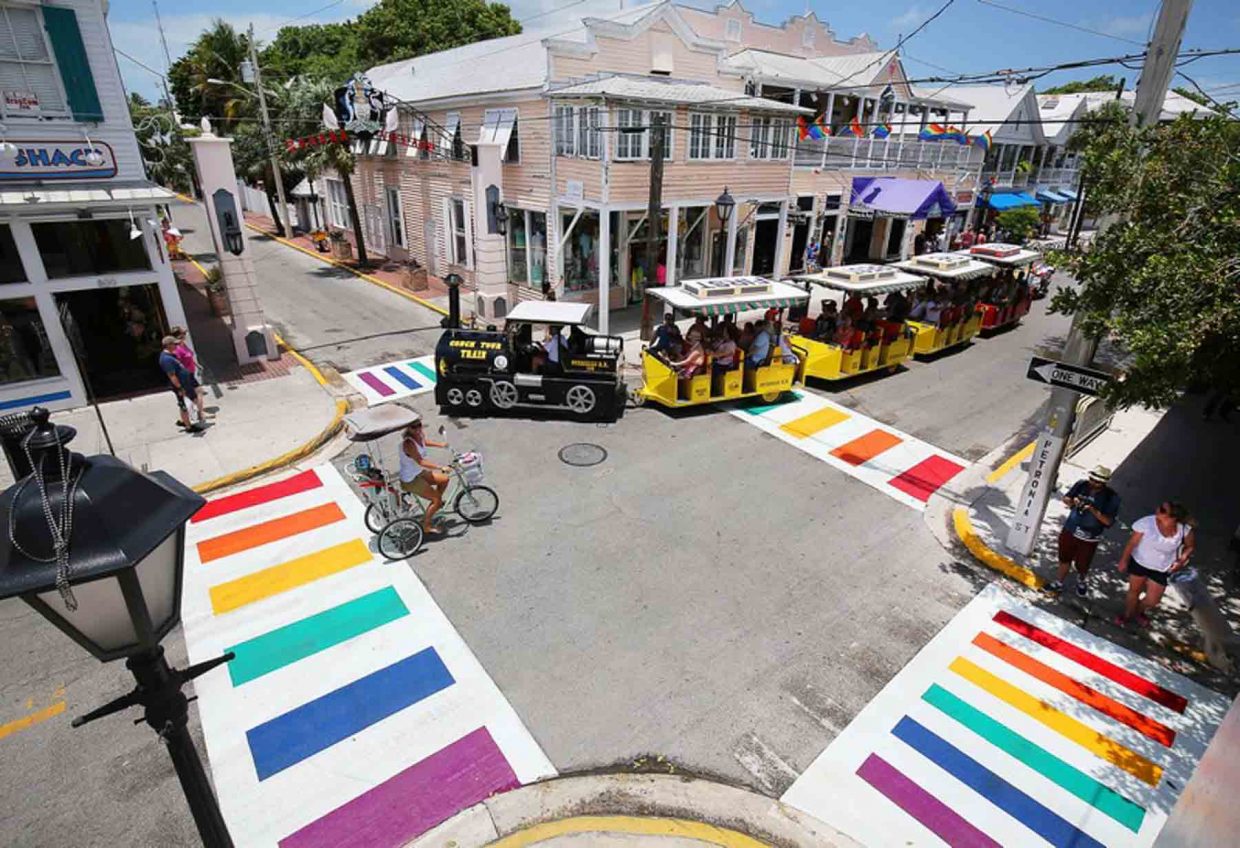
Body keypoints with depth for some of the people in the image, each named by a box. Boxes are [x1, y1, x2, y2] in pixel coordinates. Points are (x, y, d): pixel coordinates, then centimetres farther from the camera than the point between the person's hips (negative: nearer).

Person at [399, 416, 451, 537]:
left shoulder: (419, 435, -6)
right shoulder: (408, 443, -32)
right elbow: (421, 462, -38)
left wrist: (440, 444, 21)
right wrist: (440, 467, -41)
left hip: (419, 472, 9)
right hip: (410, 480, -9)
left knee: (445, 479, 14)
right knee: (437, 499, -6)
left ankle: (436, 503, 33)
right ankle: (426, 527, 9)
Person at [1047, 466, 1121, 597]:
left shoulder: (1111, 497, -18)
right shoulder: (1081, 484, -10)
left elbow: (1108, 521, -20)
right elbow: (1065, 498, 3)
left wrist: (1093, 510, -32)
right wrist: (1072, 501, -18)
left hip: (1089, 538, -2)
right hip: (1069, 530, 2)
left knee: (1082, 565, 14)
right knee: (1064, 558, 17)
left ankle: (1081, 581, 46)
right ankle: (1058, 583, 35)